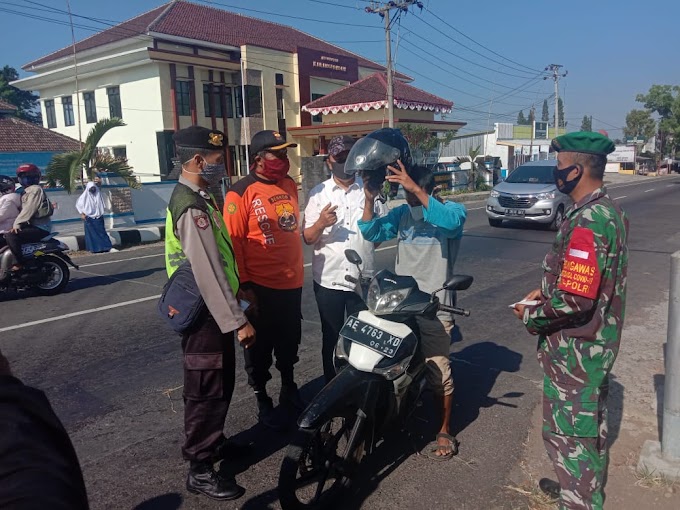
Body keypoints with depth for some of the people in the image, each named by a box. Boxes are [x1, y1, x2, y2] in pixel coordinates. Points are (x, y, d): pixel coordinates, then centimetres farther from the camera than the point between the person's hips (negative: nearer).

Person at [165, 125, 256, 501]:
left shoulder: (198, 197, 10)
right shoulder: (192, 208, -23)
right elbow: (207, 273, -27)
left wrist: (240, 291, 18)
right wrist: (238, 321, -24)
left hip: (212, 310, 10)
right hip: (204, 313, -10)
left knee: (218, 384, 22)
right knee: (207, 389, 2)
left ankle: (213, 443, 40)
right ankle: (200, 469, 16)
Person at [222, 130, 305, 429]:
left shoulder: (289, 184, 7)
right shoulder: (241, 193, -13)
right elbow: (234, 242, -14)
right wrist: (244, 286, -16)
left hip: (292, 281, 7)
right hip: (260, 286, -6)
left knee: (289, 342, 21)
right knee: (260, 348, 10)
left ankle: (289, 389, 41)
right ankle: (262, 402, 27)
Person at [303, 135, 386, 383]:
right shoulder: (318, 193, 2)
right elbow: (308, 238, -3)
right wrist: (320, 224, -21)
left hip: (363, 278, 1)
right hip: (328, 279, -1)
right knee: (331, 339, 11)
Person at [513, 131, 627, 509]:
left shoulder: (587, 222, -27)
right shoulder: (608, 210, 5)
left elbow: (575, 300, -30)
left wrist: (530, 314, -15)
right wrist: (548, 290, 9)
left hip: (575, 347, -10)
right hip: (599, 340, 10)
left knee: (566, 431, 4)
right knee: (590, 421, 25)